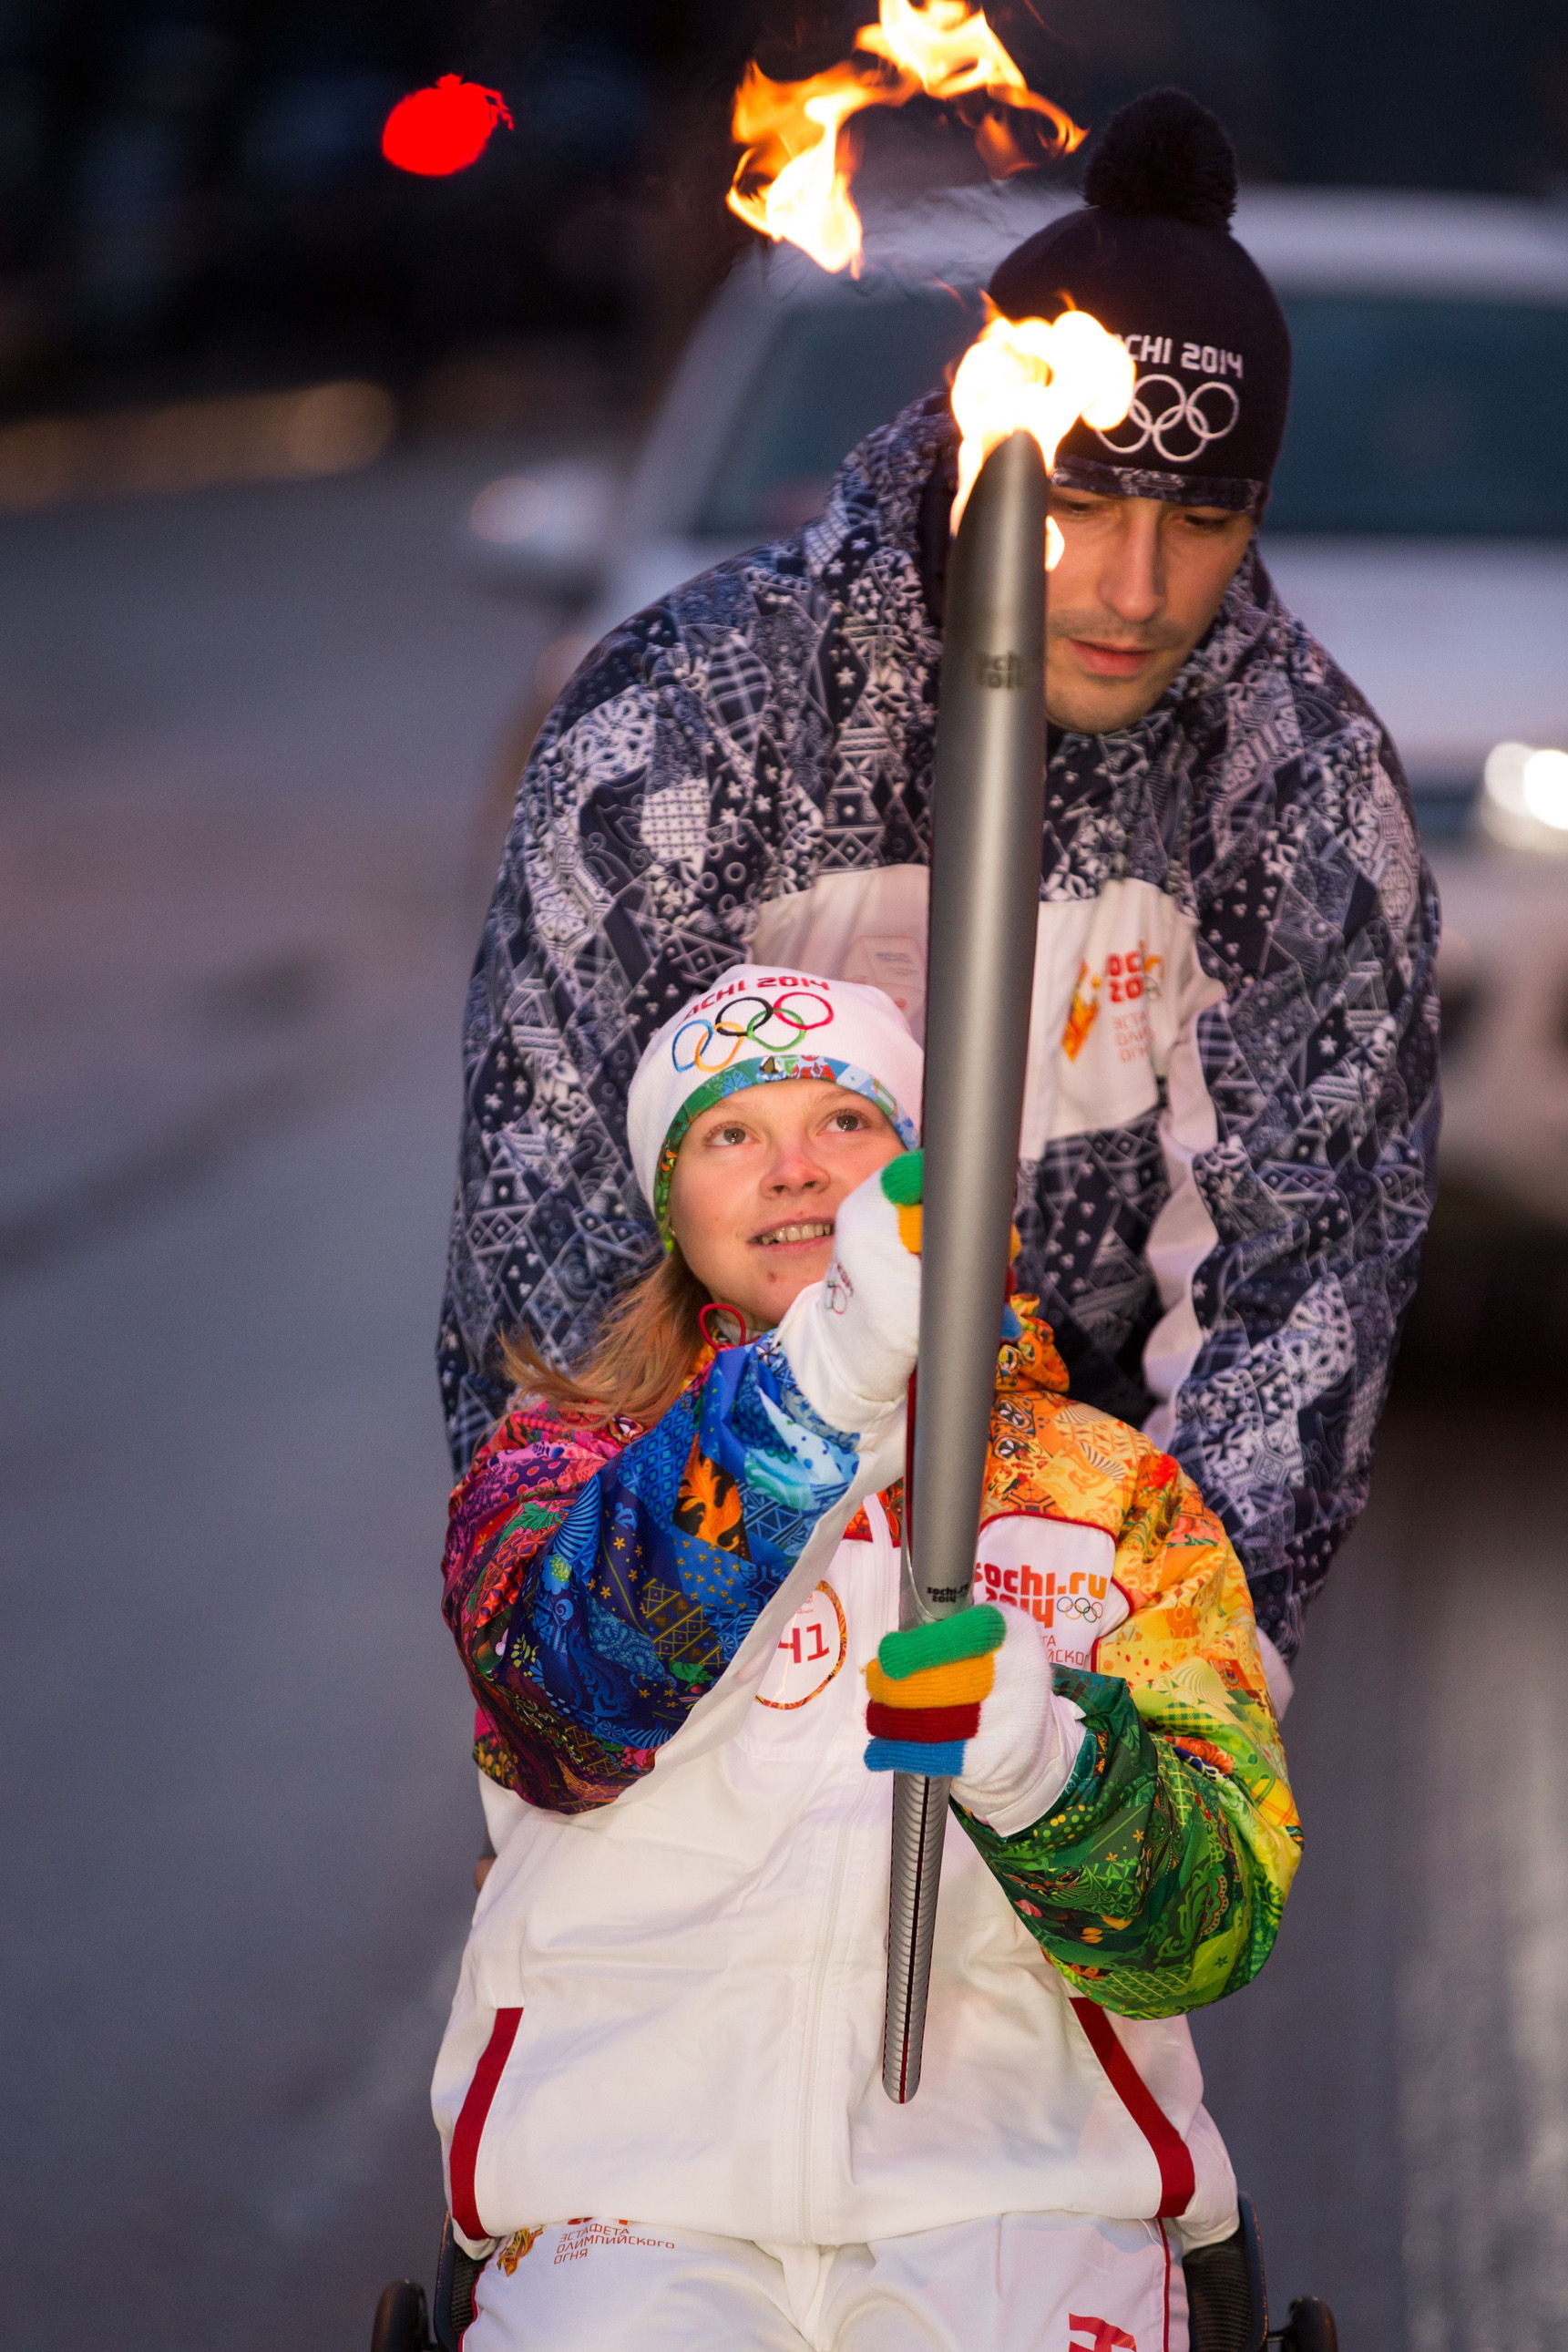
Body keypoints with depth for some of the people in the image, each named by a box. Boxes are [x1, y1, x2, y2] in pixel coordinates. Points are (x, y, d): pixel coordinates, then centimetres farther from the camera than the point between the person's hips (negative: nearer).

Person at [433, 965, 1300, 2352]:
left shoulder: (1114, 1496, 14)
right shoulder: (561, 1459, 12)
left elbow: (1214, 1923, 1)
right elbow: (562, 1710, -13)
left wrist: (1034, 1756, -22)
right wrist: (825, 1378, -27)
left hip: (1013, 2180, 1)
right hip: (632, 2191, -1)